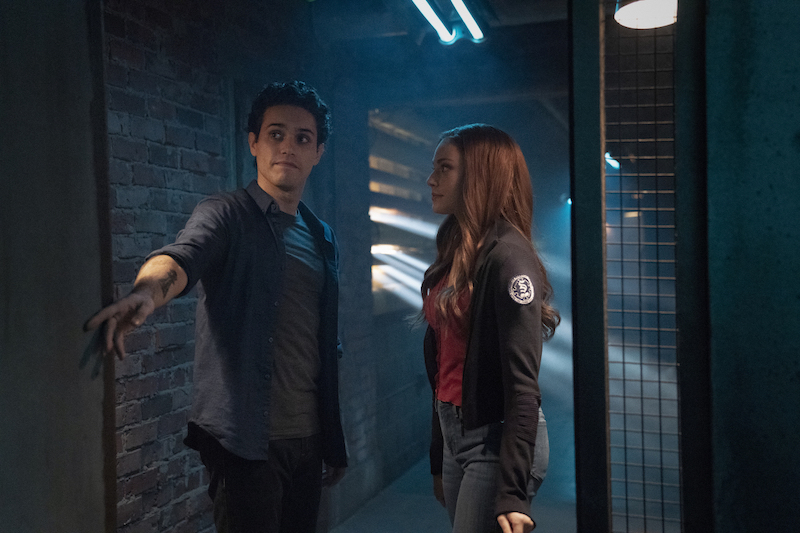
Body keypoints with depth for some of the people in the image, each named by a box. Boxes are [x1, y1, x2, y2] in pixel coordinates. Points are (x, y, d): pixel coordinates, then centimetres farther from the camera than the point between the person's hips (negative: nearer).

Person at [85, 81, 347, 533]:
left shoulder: (323, 239, 13)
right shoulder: (227, 215, -5)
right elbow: (181, 257, -28)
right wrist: (147, 292, -51)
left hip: (307, 441, 6)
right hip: (247, 442, -6)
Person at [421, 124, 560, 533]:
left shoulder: (509, 257, -16)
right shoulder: (456, 254, 9)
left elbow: (523, 383, -20)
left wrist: (512, 495, -22)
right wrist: (438, 461, 15)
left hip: (497, 441, -8)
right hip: (455, 433, 8)